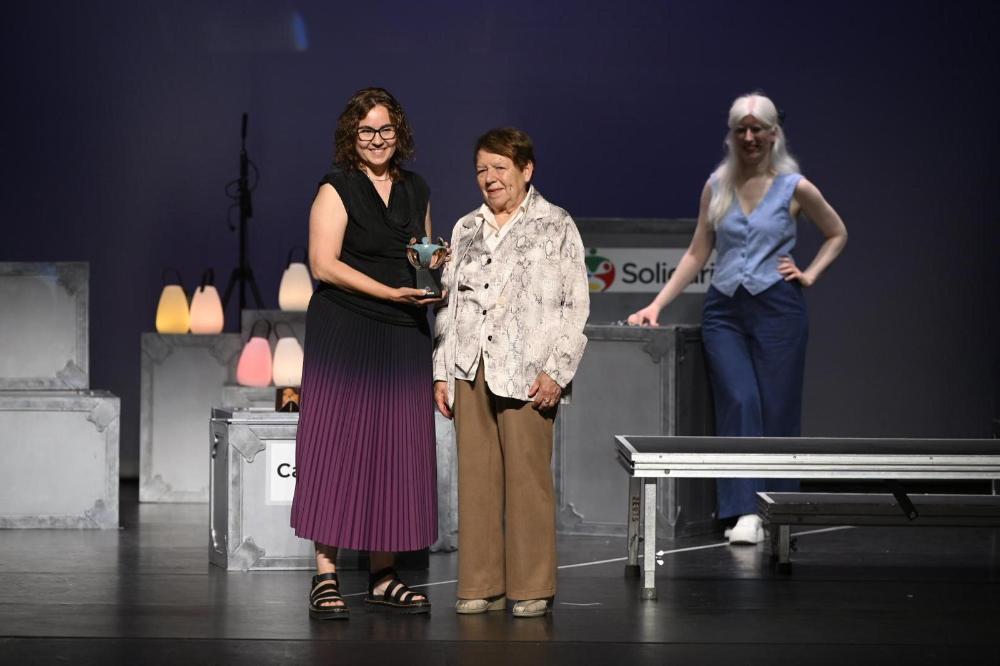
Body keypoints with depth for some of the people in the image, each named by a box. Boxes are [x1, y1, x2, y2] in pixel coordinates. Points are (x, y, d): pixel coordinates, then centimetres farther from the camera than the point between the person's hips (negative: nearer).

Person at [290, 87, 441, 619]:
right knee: (337, 445, -6)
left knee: (394, 451, 5)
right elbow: (324, 264, -11)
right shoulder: (337, 190, -3)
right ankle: (325, 575, -5)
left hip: (403, 337, 6)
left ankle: (382, 575, 10)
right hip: (344, 334, -6)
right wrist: (390, 293, -18)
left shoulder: (416, 191, 15)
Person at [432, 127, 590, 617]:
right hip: (470, 370, 4)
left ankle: (533, 587, 2)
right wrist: (441, 372, 11)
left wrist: (557, 371, -10)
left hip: (526, 373, -4)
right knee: (476, 477, 4)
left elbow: (575, 306, -1)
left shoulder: (555, 226, 4)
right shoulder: (465, 230, 17)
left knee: (527, 478, -4)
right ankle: (482, 585, 9)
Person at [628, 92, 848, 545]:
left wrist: (809, 274, 3)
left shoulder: (794, 187, 1)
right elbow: (697, 253, 11)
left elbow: (837, 234, 16)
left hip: (777, 308, -1)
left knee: (776, 412, -1)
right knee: (739, 404, -14)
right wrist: (657, 304, 4)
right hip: (724, 309, 1)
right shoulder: (716, 186, 8)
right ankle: (745, 513, -19)